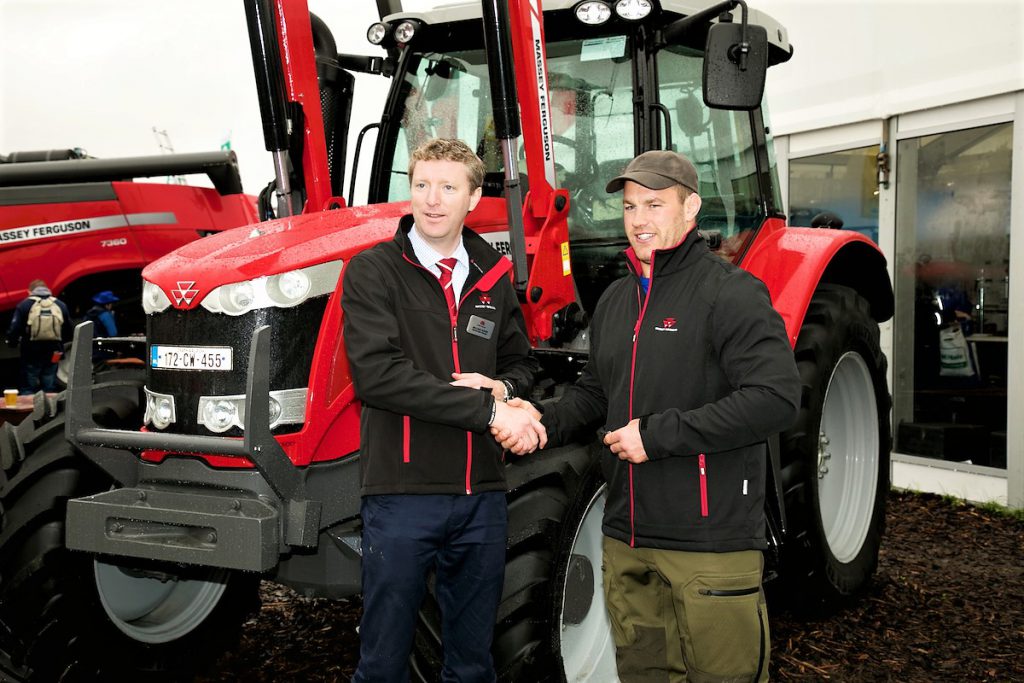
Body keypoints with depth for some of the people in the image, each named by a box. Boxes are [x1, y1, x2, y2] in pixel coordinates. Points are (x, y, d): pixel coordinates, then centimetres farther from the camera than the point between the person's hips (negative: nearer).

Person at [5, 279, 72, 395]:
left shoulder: (24, 305, -4)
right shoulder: (60, 305, 6)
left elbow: (14, 330, -10)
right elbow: (68, 332, 7)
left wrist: (12, 343, 8)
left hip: (31, 354, -2)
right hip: (52, 354, 2)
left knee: (28, 391, 7)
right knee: (50, 391, 11)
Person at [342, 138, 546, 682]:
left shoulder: (492, 278, 10)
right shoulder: (371, 271, -6)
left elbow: (521, 362, 18)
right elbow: (378, 374, -18)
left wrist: (503, 386, -7)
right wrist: (488, 410, -21)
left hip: (482, 495, 5)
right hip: (402, 493, -4)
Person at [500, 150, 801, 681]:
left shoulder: (731, 293, -11)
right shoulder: (614, 300, 12)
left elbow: (776, 398, -21)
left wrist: (658, 434, -21)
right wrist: (547, 424, 1)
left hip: (710, 540, -7)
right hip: (627, 538, 7)